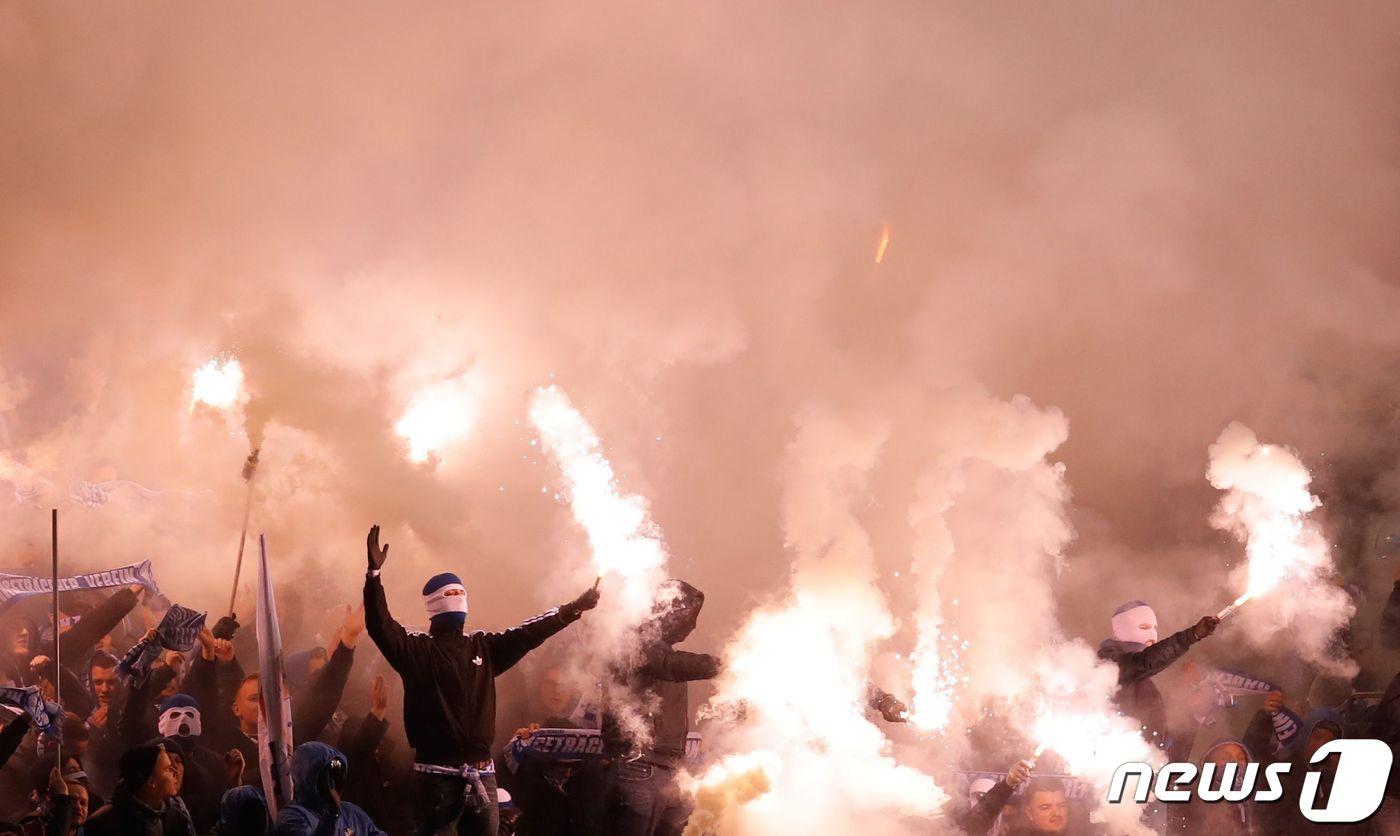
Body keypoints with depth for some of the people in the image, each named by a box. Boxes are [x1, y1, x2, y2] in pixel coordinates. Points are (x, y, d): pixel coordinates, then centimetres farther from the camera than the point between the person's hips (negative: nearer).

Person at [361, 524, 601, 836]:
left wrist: (574, 608, 16)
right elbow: (381, 626, -13)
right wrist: (374, 573, -26)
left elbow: (529, 634, 18)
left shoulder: (483, 647, 15)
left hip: (481, 774, 5)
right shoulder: (416, 649, 0)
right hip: (436, 775, -5)